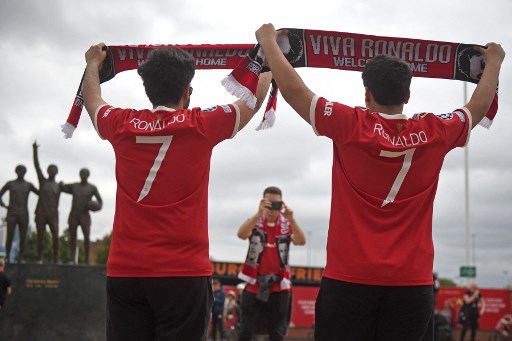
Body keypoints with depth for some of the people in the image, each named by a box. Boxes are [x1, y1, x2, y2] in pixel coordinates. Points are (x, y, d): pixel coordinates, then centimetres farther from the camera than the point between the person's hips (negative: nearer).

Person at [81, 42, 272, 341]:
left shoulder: (123, 126, 4)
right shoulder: (201, 126, -3)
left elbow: (92, 100, 28)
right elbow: (255, 99, 14)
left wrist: (93, 63, 47)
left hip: (124, 272, 3)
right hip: (183, 273, -3)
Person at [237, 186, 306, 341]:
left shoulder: (287, 225, 2)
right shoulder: (255, 222, -1)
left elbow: (301, 241, -16)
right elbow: (241, 234, -21)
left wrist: (291, 219, -31)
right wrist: (259, 213, -35)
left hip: (279, 286, 1)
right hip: (254, 285, -1)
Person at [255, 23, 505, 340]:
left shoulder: (350, 127, -7)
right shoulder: (434, 134, 1)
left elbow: (293, 89, 1)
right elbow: (478, 107, 20)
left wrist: (269, 42, 16)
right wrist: (494, 61, 37)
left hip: (349, 279, -2)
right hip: (412, 283, 2)